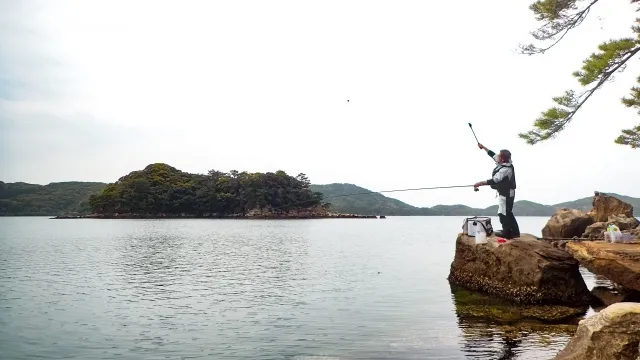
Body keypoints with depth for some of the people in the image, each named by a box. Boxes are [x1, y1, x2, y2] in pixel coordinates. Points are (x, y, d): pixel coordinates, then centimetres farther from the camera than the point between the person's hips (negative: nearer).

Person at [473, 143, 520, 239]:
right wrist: (483, 147, 20)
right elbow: (493, 155, 15)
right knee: (507, 213, 17)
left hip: (506, 194, -10)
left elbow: (494, 181, -32)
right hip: (505, 192, 10)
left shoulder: (506, 169, -27)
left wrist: (480, 184, -33)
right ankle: (514, 232, 25)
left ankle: (506, 233, 5)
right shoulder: (504, 163, 1)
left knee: (503, 213, -4)